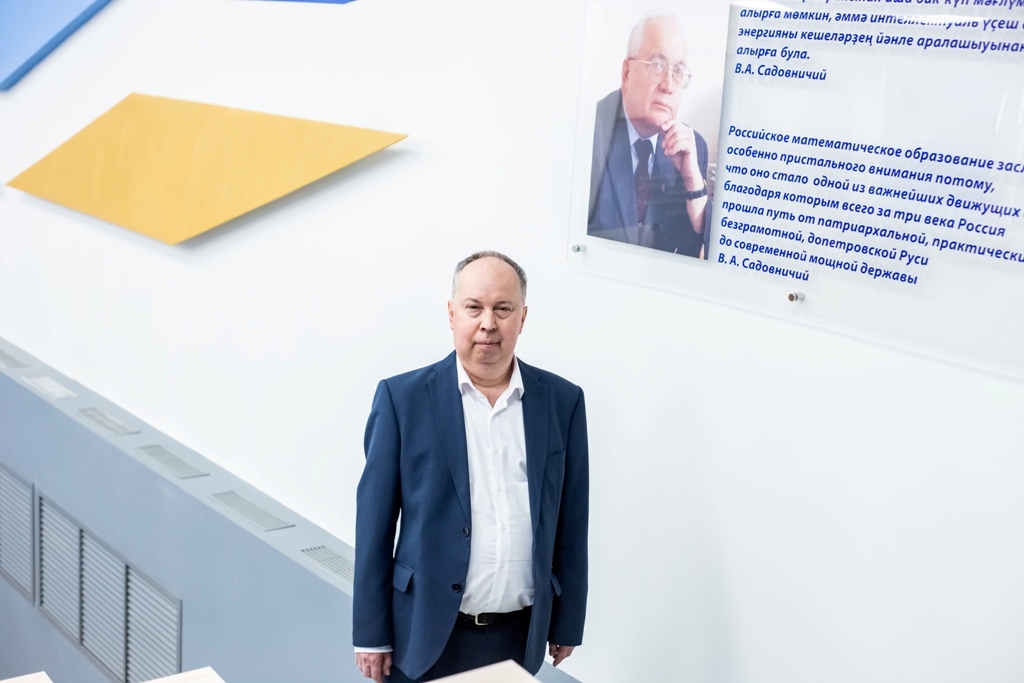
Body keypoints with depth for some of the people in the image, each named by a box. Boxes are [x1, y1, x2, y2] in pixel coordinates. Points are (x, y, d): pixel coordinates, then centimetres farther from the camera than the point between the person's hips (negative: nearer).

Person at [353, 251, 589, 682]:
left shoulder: (563, 401, 0)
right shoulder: (403, 398, -6)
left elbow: (571, 523, 5)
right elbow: (375, 520, -4)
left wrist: (567, 623, 9)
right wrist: (371, 632, -3)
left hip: (521, 636, 2)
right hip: (427, 634, -2)